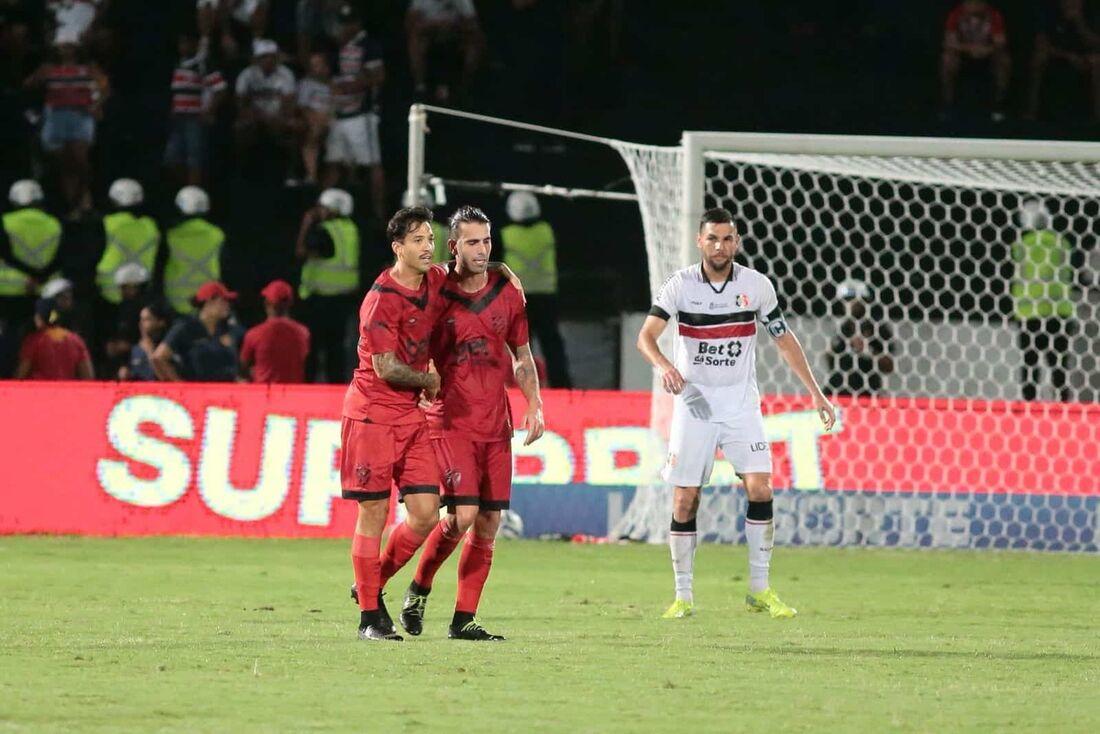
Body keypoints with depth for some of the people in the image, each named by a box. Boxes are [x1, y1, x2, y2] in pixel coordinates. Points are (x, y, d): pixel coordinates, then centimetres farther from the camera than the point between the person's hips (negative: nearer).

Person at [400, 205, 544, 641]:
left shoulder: (507, 295, 7)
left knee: (488, 523, 1)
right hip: (451, 421, -4)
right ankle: (419, 589, 8)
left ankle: (463, 619, 7)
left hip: (496, 424, 4)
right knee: (463, 513, -16)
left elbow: (522, 358, 17)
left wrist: (534, 404, 5)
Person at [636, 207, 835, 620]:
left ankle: (760, 590, -3)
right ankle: (683, 596, 7)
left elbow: (783, 339, 11)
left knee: (759, 487, -13)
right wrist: (663, 365, -37)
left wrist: (815, 393, 10)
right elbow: (646, 336, -15)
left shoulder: (756, 285, 0)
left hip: (741, 401, 1)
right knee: (684, 499, -4)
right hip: (693, 401, -1)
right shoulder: (680, 285, -6)